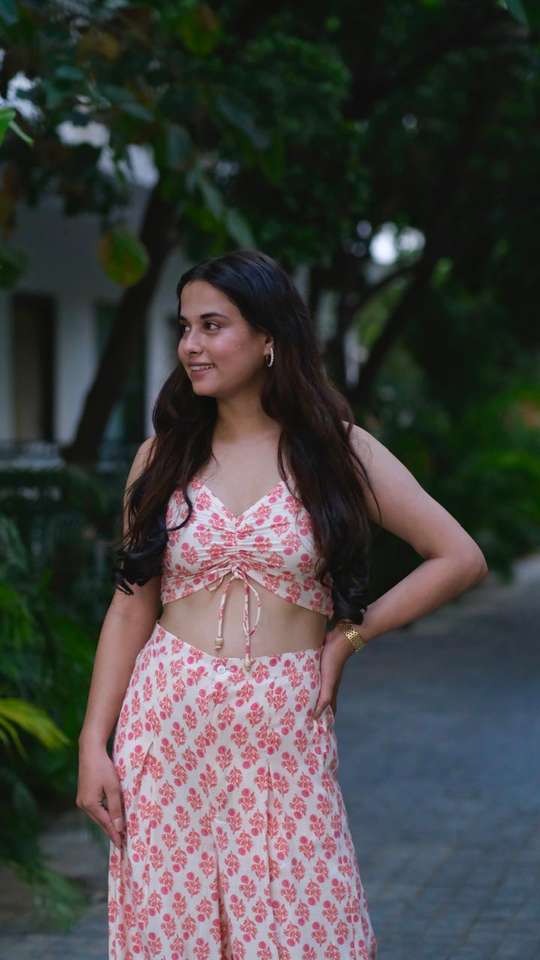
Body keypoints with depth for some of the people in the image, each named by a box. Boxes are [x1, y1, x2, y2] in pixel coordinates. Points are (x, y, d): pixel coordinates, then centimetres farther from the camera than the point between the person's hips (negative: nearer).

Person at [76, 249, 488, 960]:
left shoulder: (338, 449, 2)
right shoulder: (162, 456, 7)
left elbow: (460, 558, 1)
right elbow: (131, 606, 6)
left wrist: (350, 635, -4)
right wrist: (94, 743, 0)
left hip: (285, 730, -1)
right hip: (168, 718, 2)